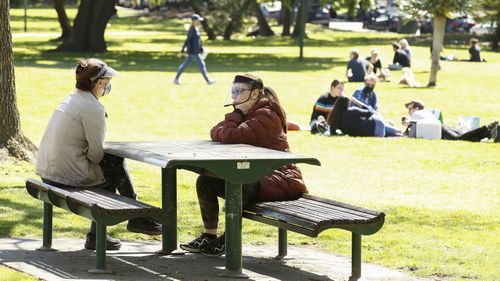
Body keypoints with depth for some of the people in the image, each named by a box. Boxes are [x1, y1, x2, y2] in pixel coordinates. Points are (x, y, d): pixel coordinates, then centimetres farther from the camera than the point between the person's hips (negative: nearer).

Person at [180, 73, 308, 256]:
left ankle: (228, 240, -23)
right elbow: (215, 134, 4)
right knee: (205, 181, 6)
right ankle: (209, 235, 8)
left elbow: (231, 136, -28)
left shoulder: (266, 116, -17)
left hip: (281, 181, -10)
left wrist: (236, 114, -12)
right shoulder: (246, 114, 14)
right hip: (256, 177, 10)